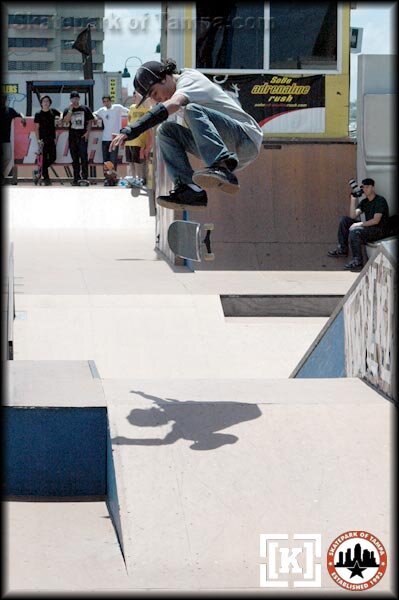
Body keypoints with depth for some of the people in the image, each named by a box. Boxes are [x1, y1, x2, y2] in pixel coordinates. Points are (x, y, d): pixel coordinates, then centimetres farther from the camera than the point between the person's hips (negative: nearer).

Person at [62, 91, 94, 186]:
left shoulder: (85, 109, 7)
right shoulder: (67, 110, 10)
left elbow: (90, 121, 7)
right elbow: (66, 121, -6)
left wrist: (87, 132, -5)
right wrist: (70, 110, -11)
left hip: (82, 136, -2)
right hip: (72, 137, 2)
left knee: (83, 157, -10)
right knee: (75, 158, 4)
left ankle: (85, 177, -8)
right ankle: (76, 178, 7)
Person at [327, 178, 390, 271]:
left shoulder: (380, 201, -13)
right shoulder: (364, 202, 12)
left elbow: (376, 221, -22)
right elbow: (353, 216, 3)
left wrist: (359, 224, -22)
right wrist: (353, 200, -6)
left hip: (379, 231, -9)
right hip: (368, 227, 9)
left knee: (354, 231, -33)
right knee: (344, 220, 3)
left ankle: (357, 262, -31)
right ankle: (342, 249, 2)